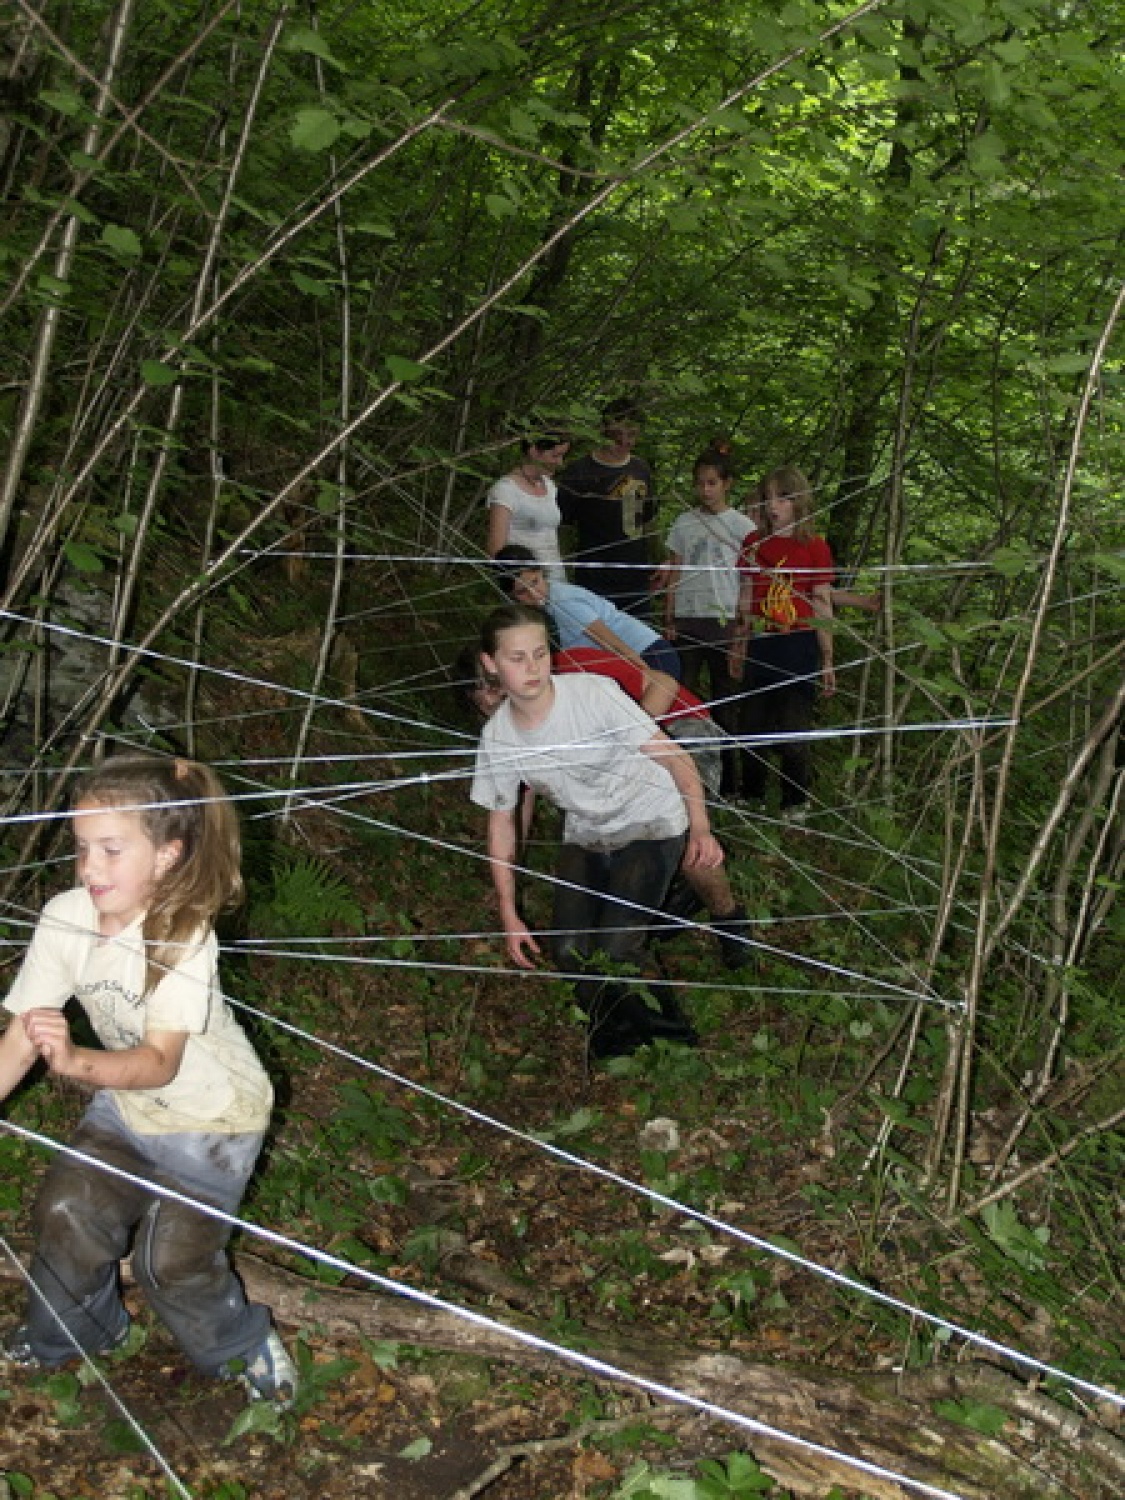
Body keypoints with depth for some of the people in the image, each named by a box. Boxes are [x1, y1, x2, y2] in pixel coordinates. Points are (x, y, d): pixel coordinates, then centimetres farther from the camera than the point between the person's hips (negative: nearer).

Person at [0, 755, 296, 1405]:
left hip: (212, 1115, -5)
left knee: (170, 1259, -8)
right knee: (66, 1212, -2)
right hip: (126, 1102, 5)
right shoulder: (65, 918, -17)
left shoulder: (184, 937, -31)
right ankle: (67, 1335, 31)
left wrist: (77, 1060, -56)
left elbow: (161, 1062, -39)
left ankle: (246, 1347, 23)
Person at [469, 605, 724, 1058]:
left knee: (613, 951, -18)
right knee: (571, 950, -8)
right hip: (585, 835, 5)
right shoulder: (496, 737, -11)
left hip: (650, 823, -4)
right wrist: (509, 915, 1)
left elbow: (673, 757, -20)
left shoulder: (594, 694, -25)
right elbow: (501, 822, 1)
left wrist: (700, 829, -31)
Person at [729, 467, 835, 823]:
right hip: (761, 646, 4)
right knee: (753, 726, 9)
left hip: (799, 647, -3)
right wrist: (738, 647, 16)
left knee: (793, 730, -2)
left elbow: (823, 607, -2)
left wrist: (827, 661, -1)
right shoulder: (754, 544, 7)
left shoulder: (814, 547, -3)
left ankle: (796, 802, 16)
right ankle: (751, 796, 26)